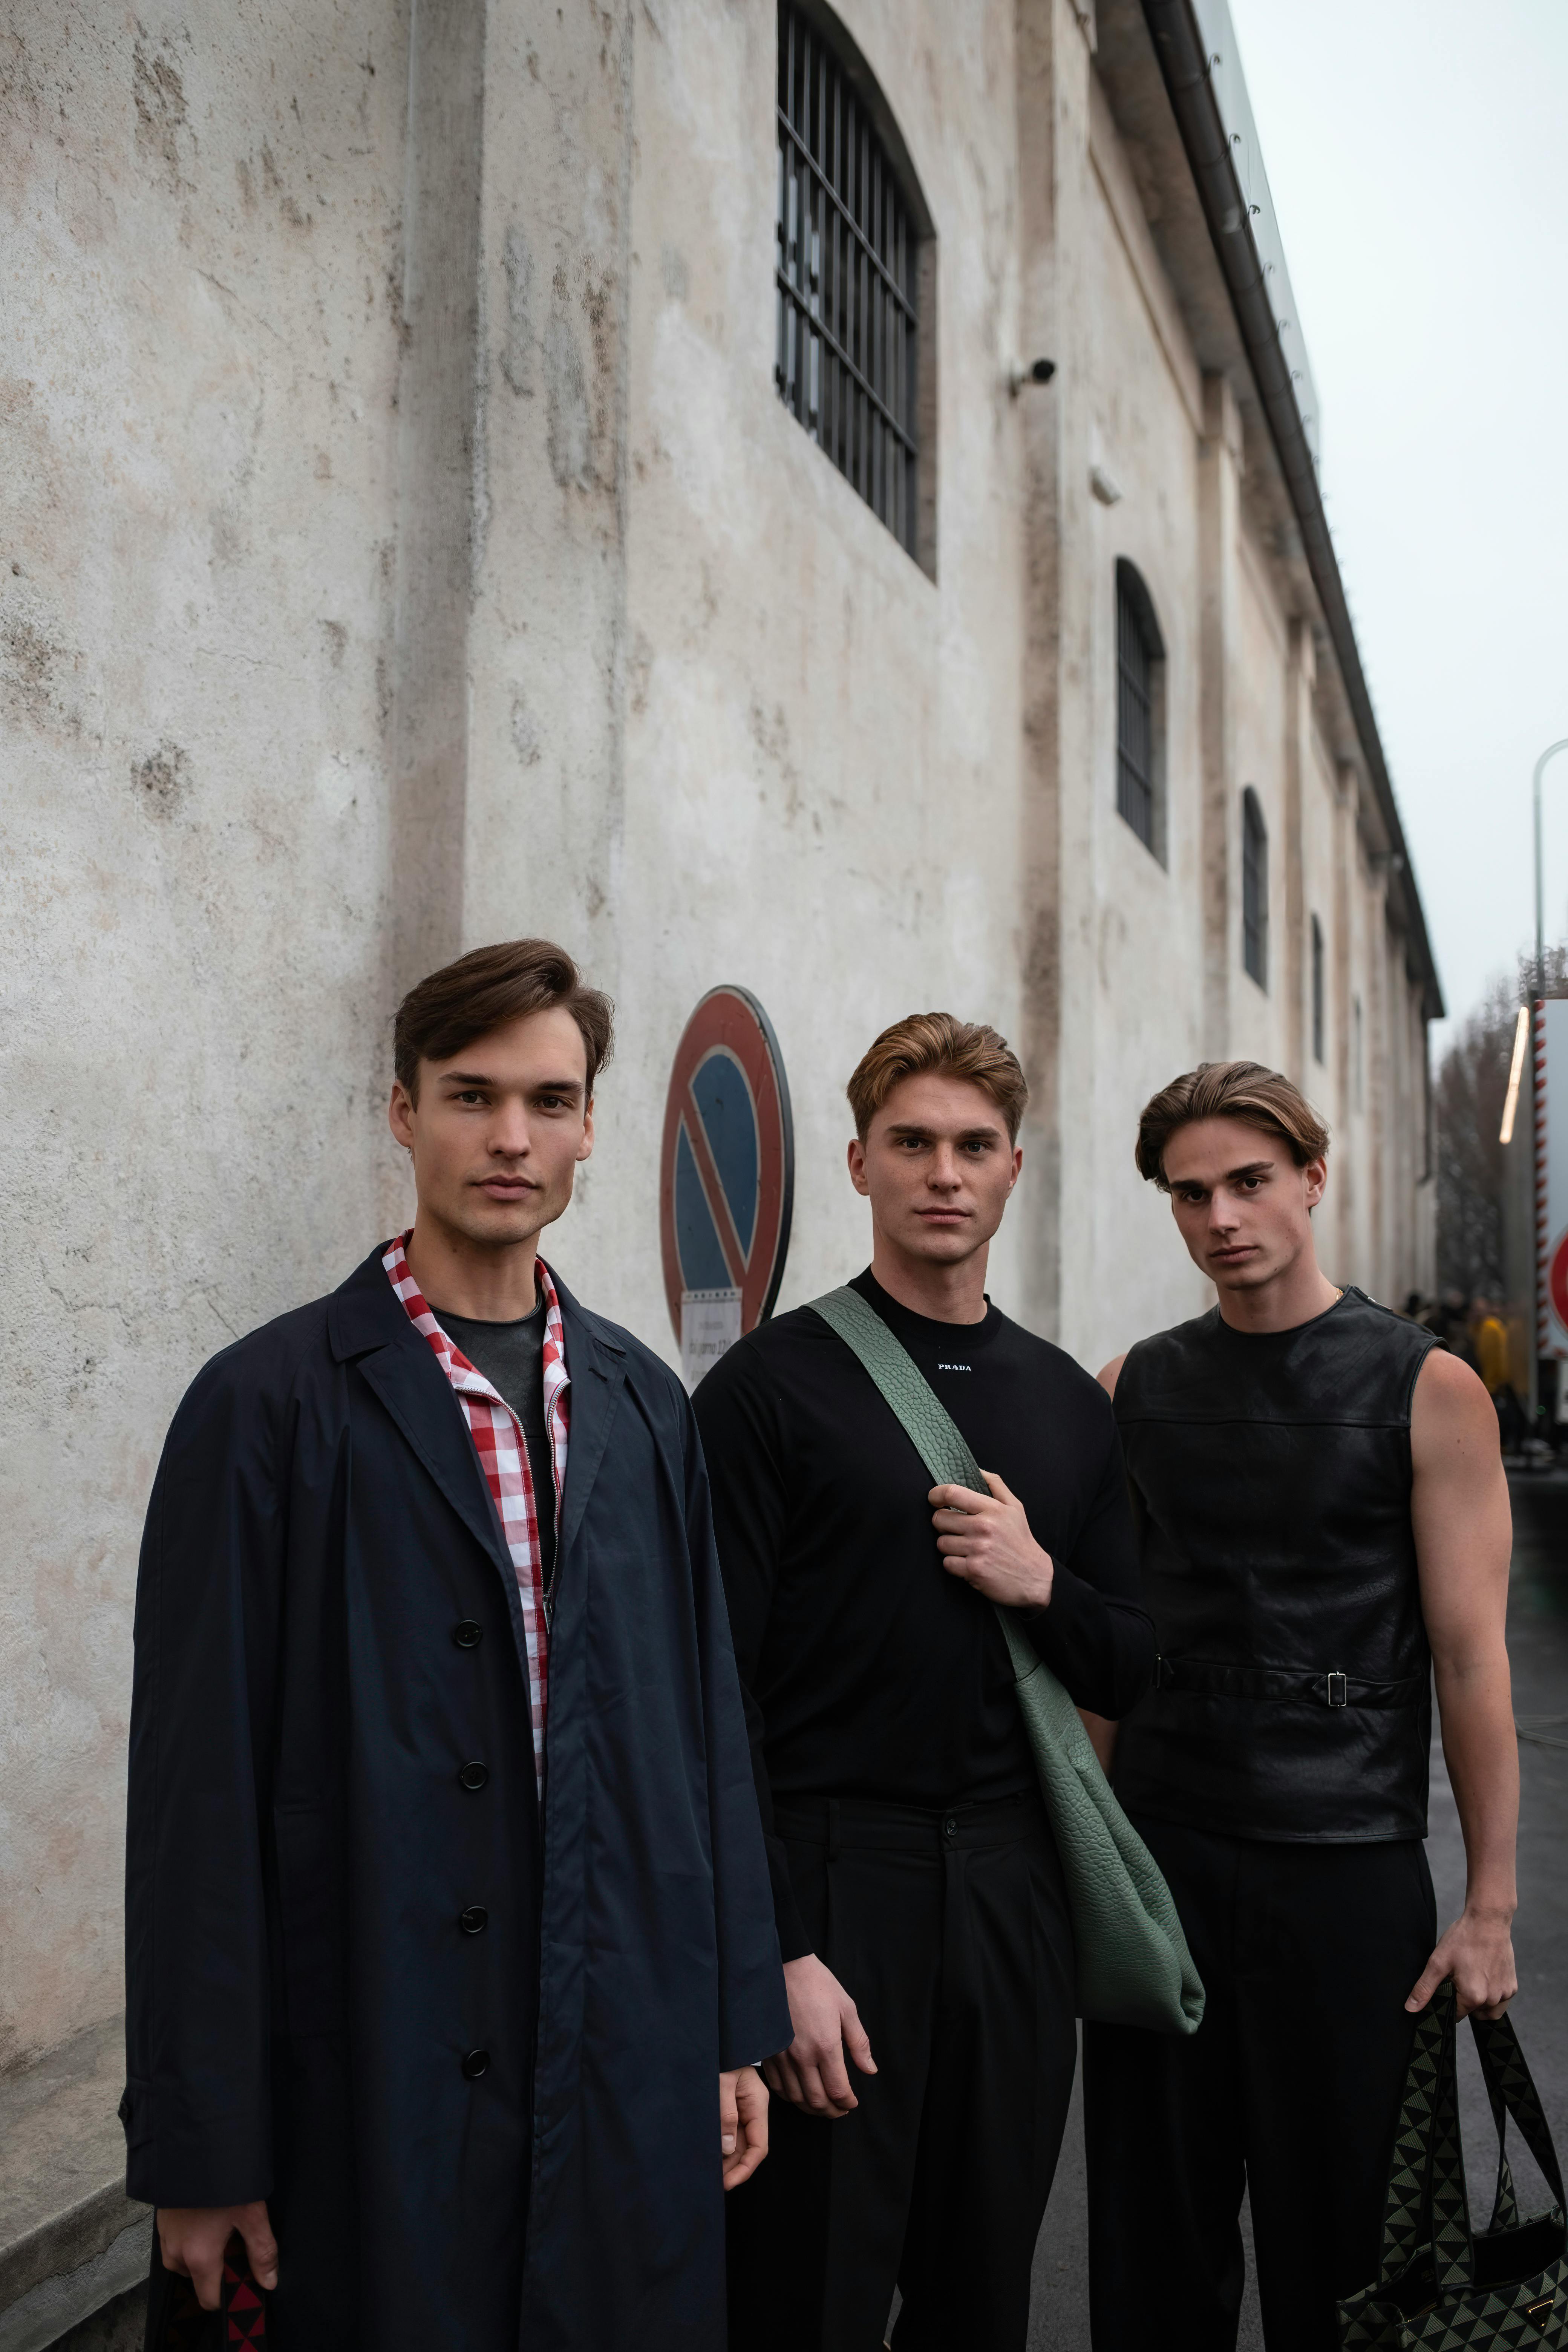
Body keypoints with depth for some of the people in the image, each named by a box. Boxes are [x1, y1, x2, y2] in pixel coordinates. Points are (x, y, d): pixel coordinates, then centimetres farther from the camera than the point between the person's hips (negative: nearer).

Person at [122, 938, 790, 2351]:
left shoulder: (644, 1403, 6)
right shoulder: (270, 1403, -9)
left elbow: (706, 1714, 8)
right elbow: (199, 1784, -9)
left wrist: (739, 2024, 8)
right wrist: (201, 2155, -7)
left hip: (634, 2078, 4)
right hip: (374, 2080, -4)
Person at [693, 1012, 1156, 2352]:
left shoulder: (1067, 1401, 9)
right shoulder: (773, 1386, -7)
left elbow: (1127, 1675, 13)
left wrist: (1042, 1585, -7)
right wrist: (777, 1955, -14)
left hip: (1016, 1889, 5)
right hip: (830, 1884, -4)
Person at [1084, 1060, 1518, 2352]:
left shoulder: (1426, 1388, -4)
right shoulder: (1134, 1388, 4)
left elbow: (1470, 1655, -5)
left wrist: (1491, 1905, -6)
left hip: (1348, 1864, -2)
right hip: (1155, 1853, 3)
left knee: (1333, 2241, 12)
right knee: (1154, 2229, 14)